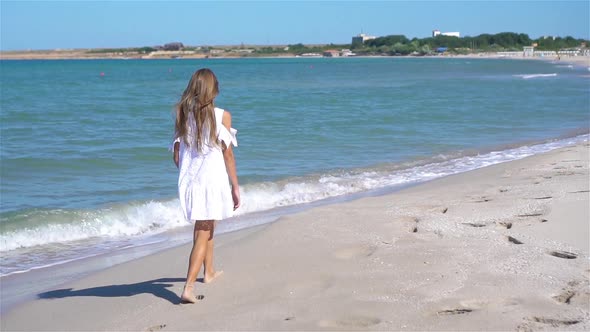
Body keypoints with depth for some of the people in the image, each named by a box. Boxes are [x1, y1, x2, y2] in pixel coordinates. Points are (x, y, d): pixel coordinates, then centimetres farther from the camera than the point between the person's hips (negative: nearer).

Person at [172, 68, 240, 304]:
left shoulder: (183, 116, 1)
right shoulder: (221, 116, -9)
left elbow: (177, 155, 4)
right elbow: (227, 155, -7)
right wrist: (235, 187, 1)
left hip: (188, 181, 5)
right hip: (213, 181, -5)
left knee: (206, 226, 27)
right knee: (202, 235, -1)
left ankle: (209, 271, 44)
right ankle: (188, 288, -12)